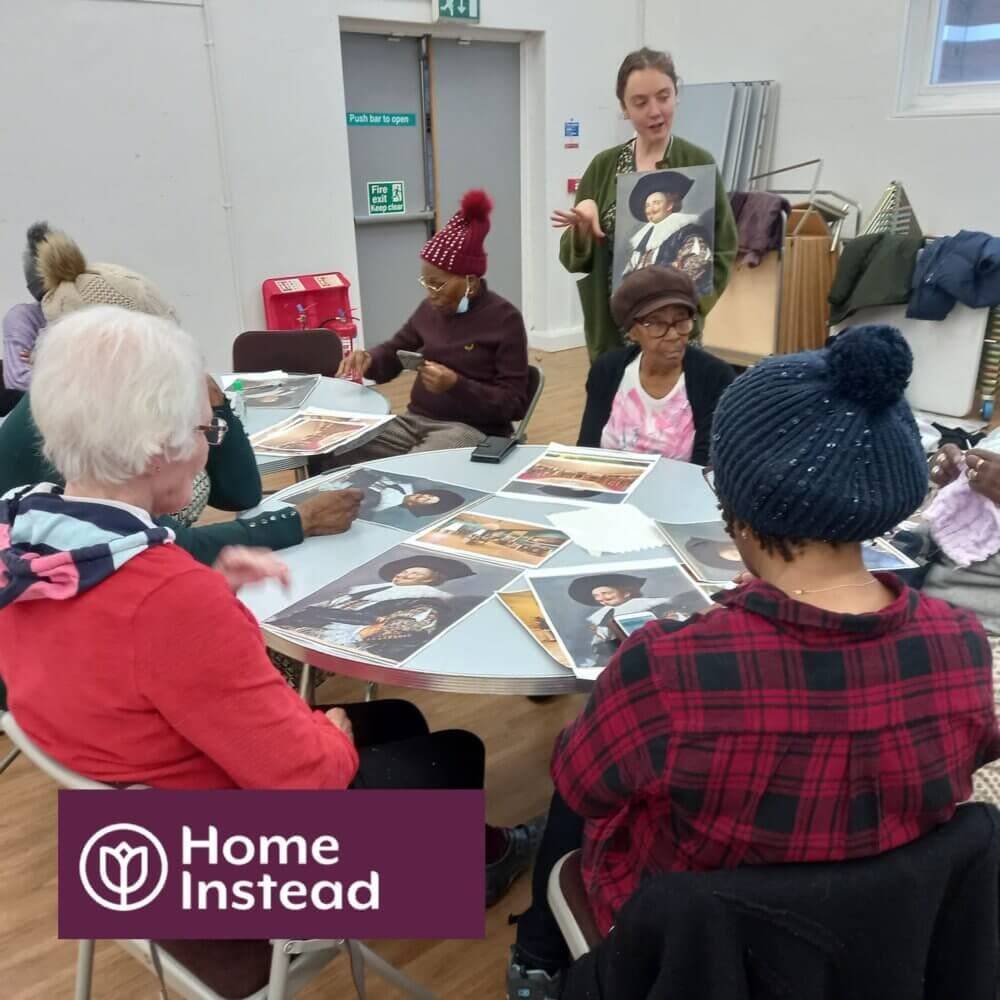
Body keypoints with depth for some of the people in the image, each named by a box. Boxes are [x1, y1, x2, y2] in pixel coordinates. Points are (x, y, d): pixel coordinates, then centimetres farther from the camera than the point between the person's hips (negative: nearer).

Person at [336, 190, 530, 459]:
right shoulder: (431, 308, 9)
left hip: (471, 429, -6)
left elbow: (515, 404, -10)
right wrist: (367, 359, -2)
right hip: (415, 420, 6)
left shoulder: (504, 319, -8)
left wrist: (456, 385, -24)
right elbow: (394, 351, 22)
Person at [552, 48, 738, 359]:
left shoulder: (698, 164, -2)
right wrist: (582, 226, -13)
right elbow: (574, 258, 7)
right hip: (611, 329, 3)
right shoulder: (603, 166, 6)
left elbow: (723, 251, -1)